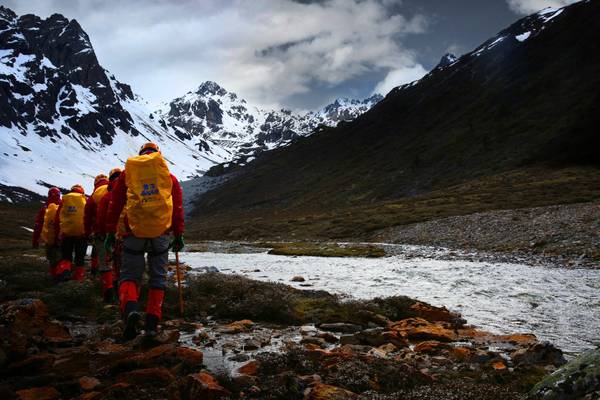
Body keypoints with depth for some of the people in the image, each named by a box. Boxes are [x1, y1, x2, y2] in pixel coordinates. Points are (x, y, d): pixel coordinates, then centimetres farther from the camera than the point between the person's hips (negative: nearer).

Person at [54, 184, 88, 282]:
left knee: (66, 255, 9)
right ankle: (78, 276, 6)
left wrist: (57, 234, 13)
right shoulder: (85, 200, 8)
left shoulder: (64, 200, 11)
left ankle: (63, 269, -16)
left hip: (66, 232, 1)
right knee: (80, 257, 8)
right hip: (82, 232, -1)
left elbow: (57, 219, 9)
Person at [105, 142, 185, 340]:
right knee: (158, 277, 10)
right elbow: (178, 207, 9)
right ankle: (152, 322, 5)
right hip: (161, 233, 1)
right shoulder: (169, 176, 13)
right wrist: (178, 235, 11)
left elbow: (115, 204, 8)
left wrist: (110, 232, 10)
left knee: (129, 275, 7)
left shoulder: (127, 173, 12)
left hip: (134, 232, 0)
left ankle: (130, 308, -21)